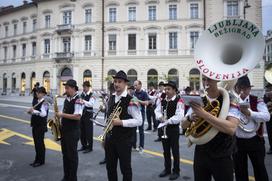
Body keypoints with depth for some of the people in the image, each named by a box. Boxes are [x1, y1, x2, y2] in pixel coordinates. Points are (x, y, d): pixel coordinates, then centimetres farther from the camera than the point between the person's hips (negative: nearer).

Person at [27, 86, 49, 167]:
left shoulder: (44, 103, -16)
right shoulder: (37, 102, 10)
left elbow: (43, 113, -28)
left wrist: (34, 111, -32)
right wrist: (31, 111, -1)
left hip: (41, 126, -8)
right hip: (35, 125, 8)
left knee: (40, 143, 3)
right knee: (36, 143, 17)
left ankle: (41, 161, 18)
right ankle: (37, 160, 31)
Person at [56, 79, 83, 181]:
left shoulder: (78, 100, -16)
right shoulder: (66, 99, 10)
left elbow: (78, 116, -26)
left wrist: (62, 115, -22)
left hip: (73, 132, -8)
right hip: (64, 130, 8)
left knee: (72, 155, 3)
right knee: (65, 154, 17)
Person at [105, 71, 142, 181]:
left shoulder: (131, 100, -16)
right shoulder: (111, 98, 7)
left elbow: (139, 121, -17)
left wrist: (121, 122, -25)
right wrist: (106, 134, 15)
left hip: (124, 139, -6)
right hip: (110, 137, 6)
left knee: (125, 168, 10)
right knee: (110, 167, 19)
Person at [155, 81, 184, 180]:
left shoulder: (179, 101, -15)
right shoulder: (162, 100, 5)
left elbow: (179, 117, -22)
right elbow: (157, 111, 5)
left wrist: (167, 121, -24)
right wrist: (160, 117, -16)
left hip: (174, 129, -6)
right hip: (164, 128, 6)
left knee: (175, 151, 7)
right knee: (166, 151, 17)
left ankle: (176, 171, 24)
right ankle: (167, 169, 34)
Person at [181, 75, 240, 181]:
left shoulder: (230, 101, -11)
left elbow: (231, 128, -27)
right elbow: (183, 125, 3)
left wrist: (204, 114, -32)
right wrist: (190, 118, -19)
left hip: (222, 157, -4)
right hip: (200, 154, 4)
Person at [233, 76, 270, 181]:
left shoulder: (257, 101, -6)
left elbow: (267, 116, -19)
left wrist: (249, 113, -33)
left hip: (255, 141, -1)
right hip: (237, 141, 1)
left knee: (259, 168, 17)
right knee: (239, 170, 17)